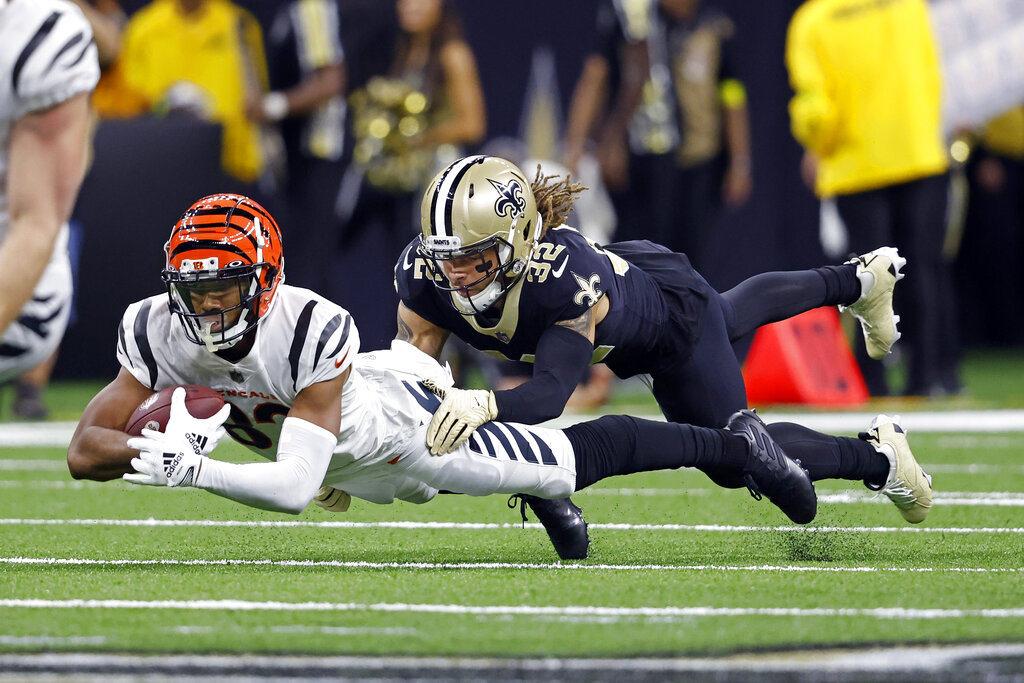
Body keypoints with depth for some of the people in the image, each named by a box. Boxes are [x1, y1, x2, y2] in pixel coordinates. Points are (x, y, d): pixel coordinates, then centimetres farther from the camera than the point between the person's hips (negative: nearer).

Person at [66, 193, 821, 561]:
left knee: (584, 458, 5)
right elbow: (86, 450, -27)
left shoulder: (311, 330, -42)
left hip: (407, 427, -6)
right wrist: (156, 450, -47)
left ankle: (734, 443, 26)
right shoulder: (158, 332, -27)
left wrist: (192, 468, -58)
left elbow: (292, 486, -45)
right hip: (350, 470, 6)